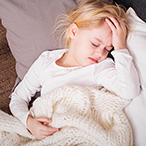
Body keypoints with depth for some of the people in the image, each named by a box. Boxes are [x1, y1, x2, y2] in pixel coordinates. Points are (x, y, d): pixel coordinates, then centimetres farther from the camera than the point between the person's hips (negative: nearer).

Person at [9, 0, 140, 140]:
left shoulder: (101, 67, -7)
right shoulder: (45, 61, 2)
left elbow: (130, 92, -25)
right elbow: (18, 97, 9)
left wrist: (120, 46, -20)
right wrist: (28, 121, -11)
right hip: (45, 134, 2)